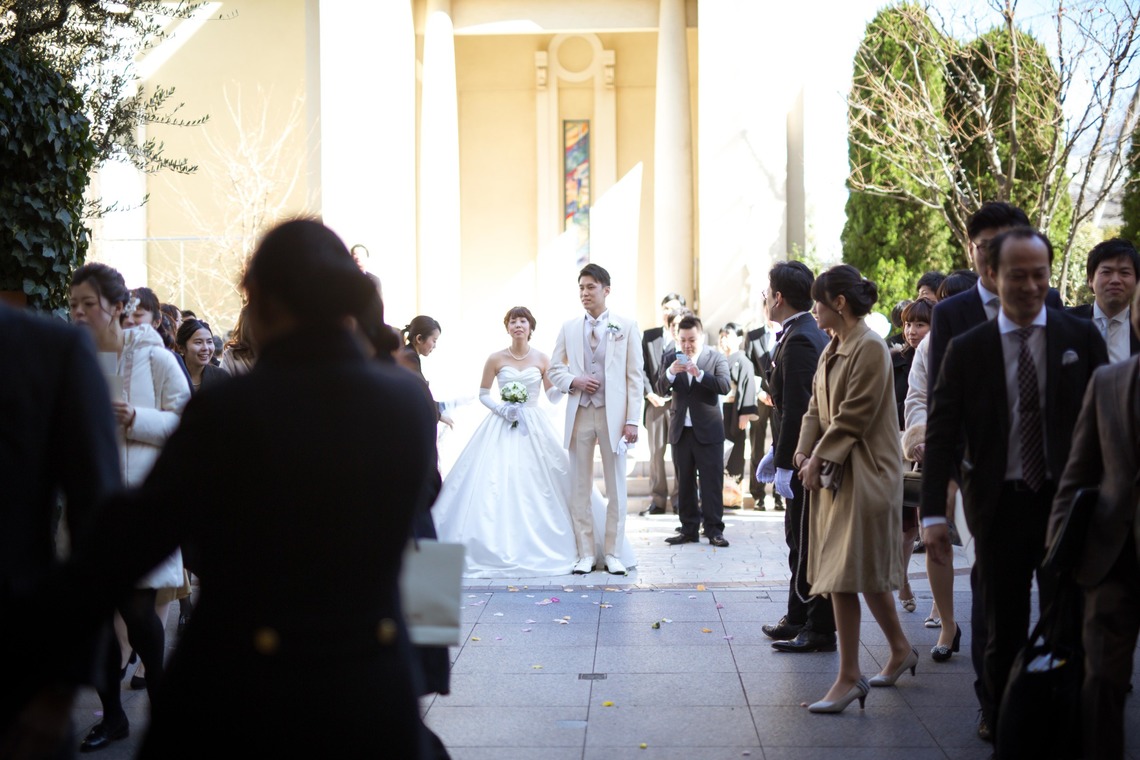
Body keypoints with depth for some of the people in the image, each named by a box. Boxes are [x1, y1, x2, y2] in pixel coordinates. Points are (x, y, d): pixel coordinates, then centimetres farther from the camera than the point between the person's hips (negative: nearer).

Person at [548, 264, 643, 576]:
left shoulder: (626, 327, 3)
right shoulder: (569, 328, 9)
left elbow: (634, 375, 0)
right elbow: (554, 370, 14)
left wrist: (632, 420, -7)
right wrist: (573, 381, -8)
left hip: (613, 414, -2)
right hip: (579, 413, 2)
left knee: (616, 488, 3)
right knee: (579, 488, 3)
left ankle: (612, 553, 10)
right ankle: (585, 554, 10)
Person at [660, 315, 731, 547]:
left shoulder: (716, 358, -1)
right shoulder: (672, 359, 7)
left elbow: (725, 386, -15)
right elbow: (661, 387, -3)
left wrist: (699, 374, -29)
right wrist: (670, 372, -25)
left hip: (708, 430, -3)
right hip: (681, 430, 3)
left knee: (712, 482, -2)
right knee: (685, 482, 8)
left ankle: (714, 530, 2)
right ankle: (689, 529, 15)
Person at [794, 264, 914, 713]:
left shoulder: (870, 348, -16)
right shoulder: (833, 349, 13)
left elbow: (854, 417, -18)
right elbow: (817, 406, 13)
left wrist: (820, 461, -14)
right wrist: (805, 452, 0)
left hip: (862, 475, -9)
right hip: (835, 472, 9)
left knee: (845, 575, -8)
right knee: (867, 572, 17)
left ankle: (848, 679, -3)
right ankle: (901, 650, 32)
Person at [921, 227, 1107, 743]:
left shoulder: (1082, 337, 2)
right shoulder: (967, 350, 1)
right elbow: (941, 434, 0)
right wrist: (934, 513, -7)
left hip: (1068, 501, 0)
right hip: (999, 504, 0)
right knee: (1003, 624, 8)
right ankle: (999, 720, 21)